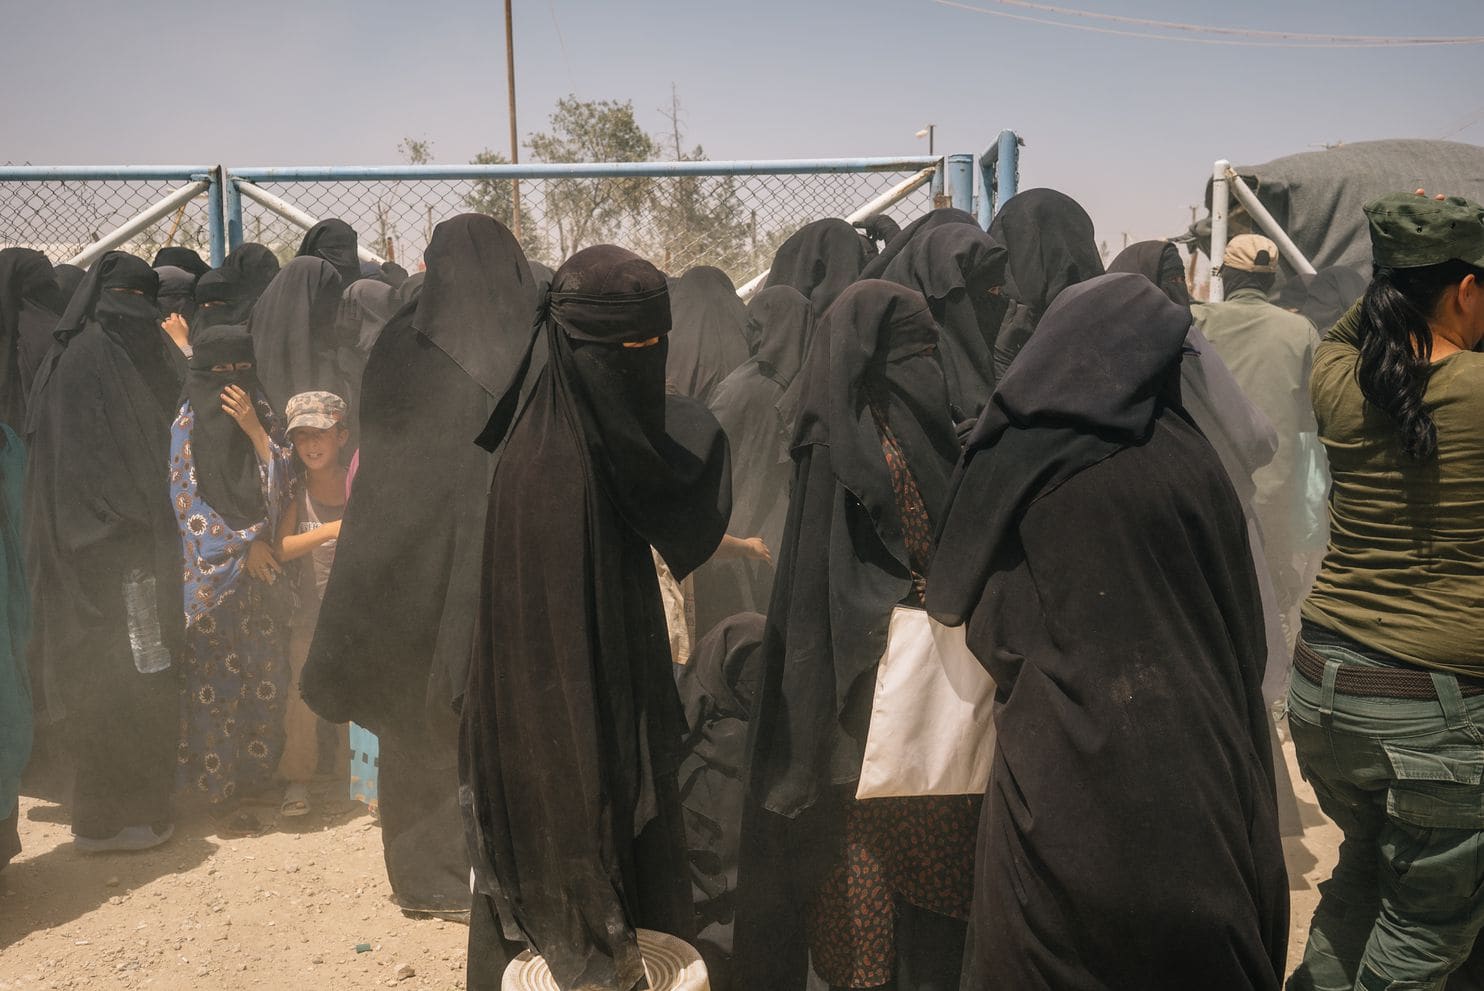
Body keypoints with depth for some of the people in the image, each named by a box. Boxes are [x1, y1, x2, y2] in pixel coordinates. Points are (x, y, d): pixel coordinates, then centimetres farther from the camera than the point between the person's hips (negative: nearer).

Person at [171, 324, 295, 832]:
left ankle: (253, 772, 20)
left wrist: (253, 428, -12)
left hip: (263, 567, 4)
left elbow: (284, 481, -1)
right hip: (212, 571, -4)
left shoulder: (260, 414, 8)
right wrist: (243, 542, -11)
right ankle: (219, 792, 8)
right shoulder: (189, 422, -4)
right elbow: (186, 500, -8)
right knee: (215, 675, -1)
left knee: (261, 673, 7)